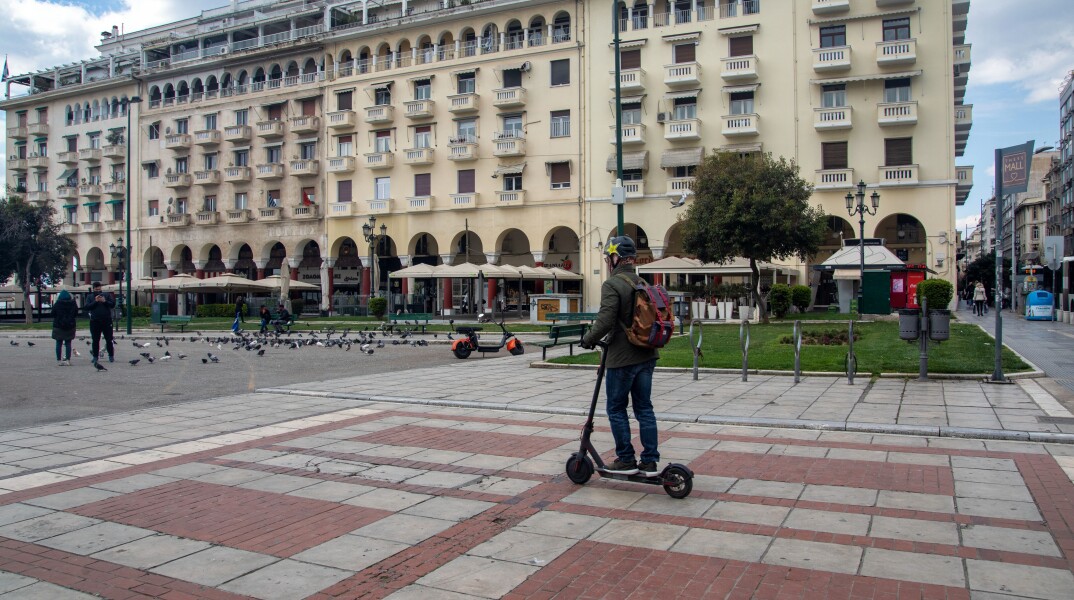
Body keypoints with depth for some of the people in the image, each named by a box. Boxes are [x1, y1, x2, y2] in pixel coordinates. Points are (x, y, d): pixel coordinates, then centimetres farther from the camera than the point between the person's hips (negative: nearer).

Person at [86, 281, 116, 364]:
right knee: (95, 340, 5)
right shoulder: (90, 297, 8)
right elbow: (87, 307, -3)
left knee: (109, 339, 2)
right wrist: (95, 301, -13)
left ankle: (111, 356, 8)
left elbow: (113, 304, 1)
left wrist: (105, 301, -13)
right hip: (94, 321, 1)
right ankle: (95, 356, 11)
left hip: (106, 321, -1)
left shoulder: (107, 295, 8)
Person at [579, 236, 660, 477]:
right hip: (646, 355, 8)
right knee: (644, 407, 12)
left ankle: (626, 460, 11)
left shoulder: (612, 284, -14)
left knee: (616, 409, 6)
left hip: (622, 357, -7)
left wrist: (589, 339, -7)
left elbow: (605, 321, -22)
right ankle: (650, 461, 14)